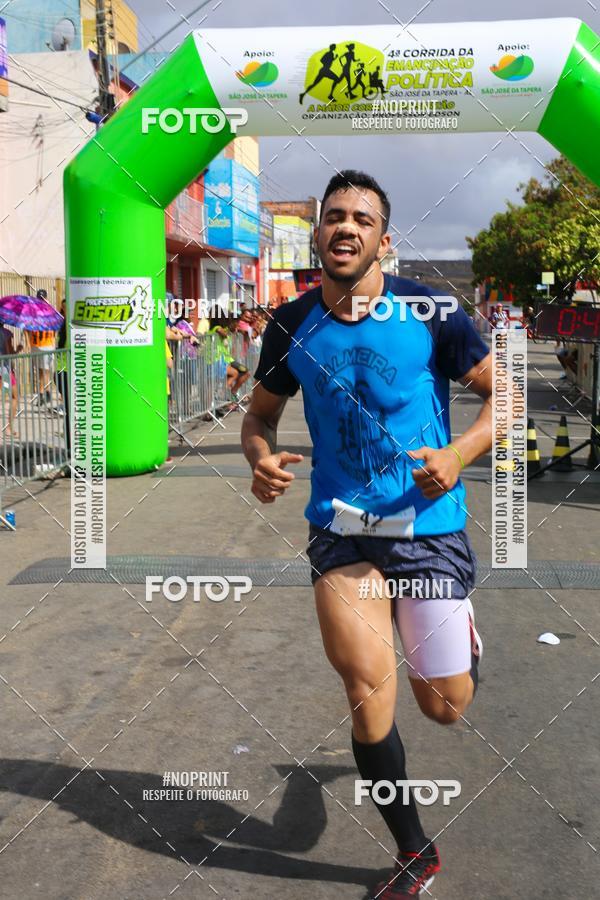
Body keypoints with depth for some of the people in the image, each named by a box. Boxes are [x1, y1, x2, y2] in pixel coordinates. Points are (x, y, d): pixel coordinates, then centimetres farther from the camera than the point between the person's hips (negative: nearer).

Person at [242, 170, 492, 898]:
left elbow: (502, 393, -1)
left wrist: (459, 455, -18)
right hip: (340, 526, 2)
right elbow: (261, 412, 14)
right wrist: (261, 460, -9)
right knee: (365, 688, -8)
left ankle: (462, 630, 44)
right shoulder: (291, 325, 0)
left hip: (428, 523, -1)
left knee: (444, 707, 6)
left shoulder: (428, 313, -8)